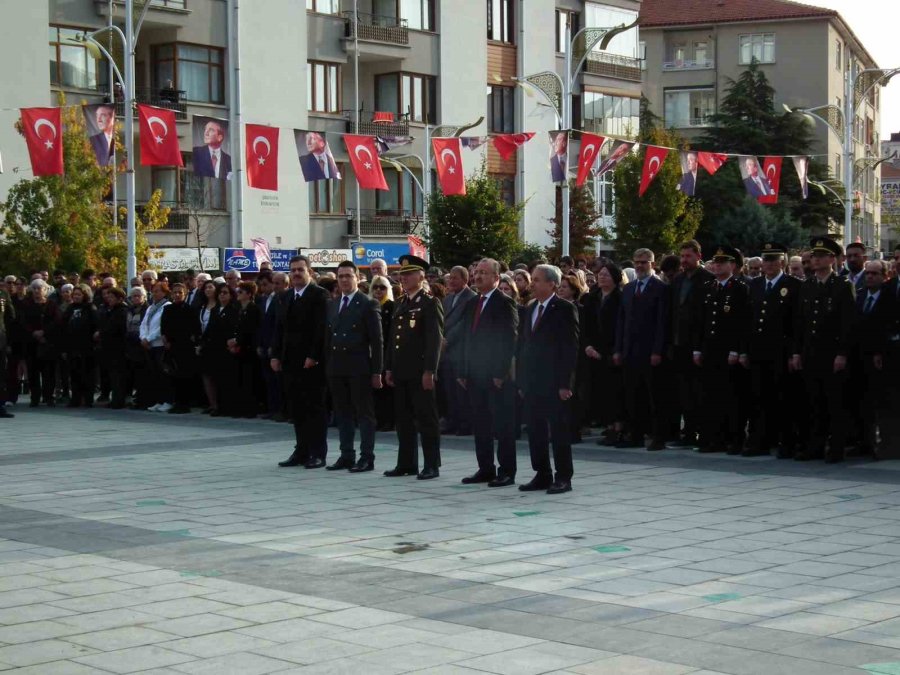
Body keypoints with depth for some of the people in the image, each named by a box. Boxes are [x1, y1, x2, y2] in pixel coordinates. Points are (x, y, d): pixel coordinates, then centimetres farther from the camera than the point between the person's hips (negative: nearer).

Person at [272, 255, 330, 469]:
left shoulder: (320, 295, -7)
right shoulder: (287, 296, 15)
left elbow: (322, 329, -13)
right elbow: (280, 328, 16)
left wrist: (313, 356, -17)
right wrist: (276, 355, 8)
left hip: (312, 362, -7)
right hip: (291, 361, 7)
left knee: (315, 408, -2)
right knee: (297, 409, 9)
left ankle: (318, 453, 3)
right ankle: (302, 451, 15)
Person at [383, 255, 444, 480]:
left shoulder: (430, 303, -7)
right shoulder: (401, 304, 17)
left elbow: (435, 339, -13)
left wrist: (429, 371, -18)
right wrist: (389, 368, 14)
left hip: (420, 372, -8)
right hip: (401, 372, 8)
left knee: (426, 419, -3)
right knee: (403, 419, 11)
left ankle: (431, 465, 2)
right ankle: (406, 463, 17)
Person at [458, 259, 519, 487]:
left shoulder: (505, 304, -8)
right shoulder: (472, 304, 15)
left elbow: (510, 341, -13)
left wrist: (501, 373, -17)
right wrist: (463, 371, 11)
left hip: (498, 376, -7)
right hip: (475, 375, 7)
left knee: (503, 425, -2)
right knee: (480, 425, 11)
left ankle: (507, 472, 2)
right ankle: (485, 469, 18)